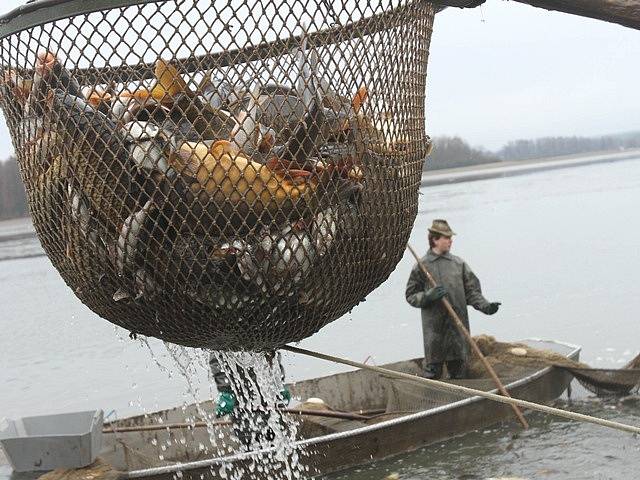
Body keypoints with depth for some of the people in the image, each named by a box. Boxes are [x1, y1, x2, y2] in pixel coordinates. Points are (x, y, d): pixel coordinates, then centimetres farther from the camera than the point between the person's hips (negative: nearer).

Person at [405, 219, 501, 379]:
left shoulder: (459, 263, 7)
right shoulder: (422, 266, -1)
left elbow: (471, 291, 7)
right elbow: (411, 296, 1)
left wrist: (485, 306, -8)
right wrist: (428, 296, -17)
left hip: (458, 325, 3)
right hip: (434, 327, -3)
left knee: (459, 366, 9)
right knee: (433, 368, 2)